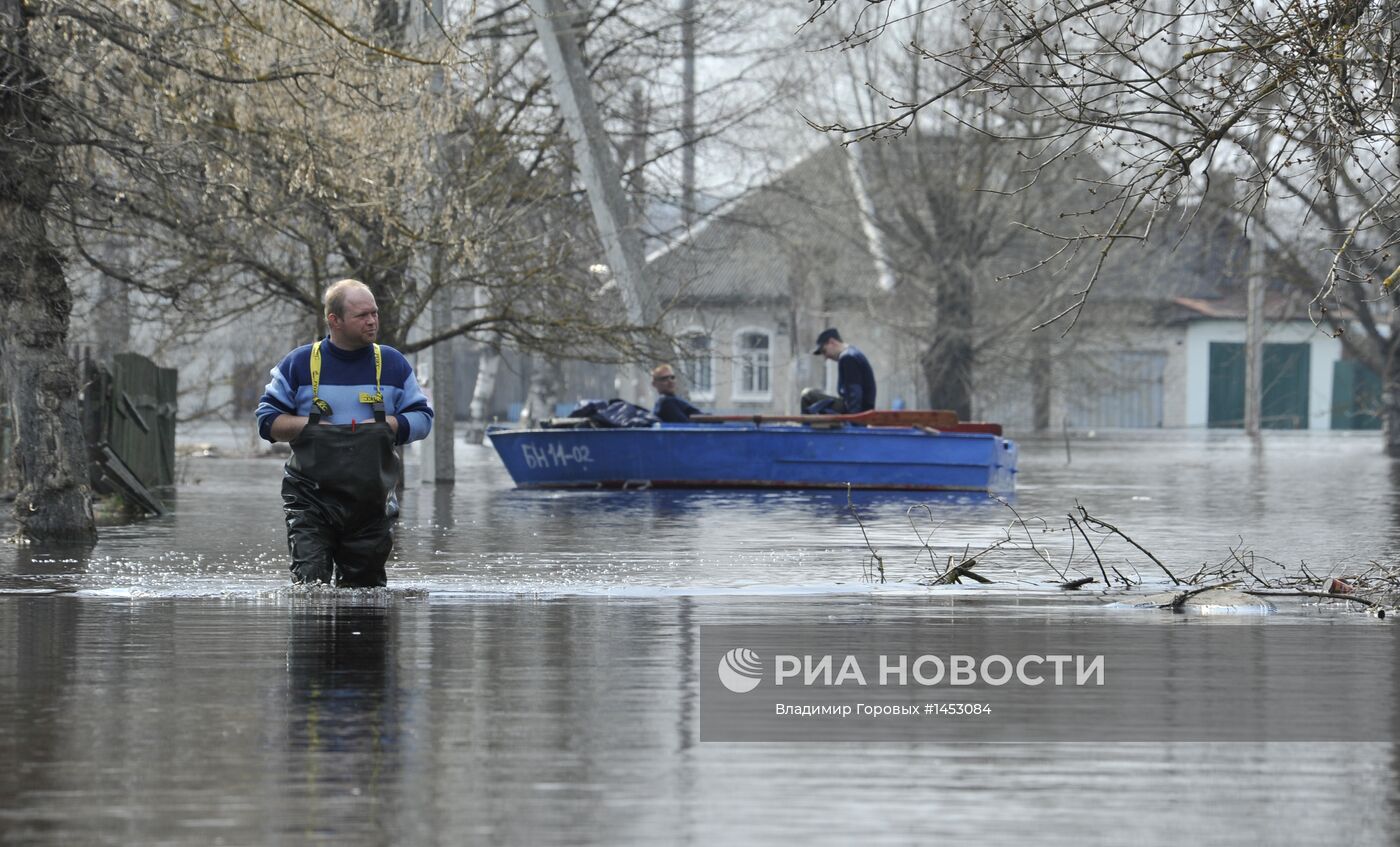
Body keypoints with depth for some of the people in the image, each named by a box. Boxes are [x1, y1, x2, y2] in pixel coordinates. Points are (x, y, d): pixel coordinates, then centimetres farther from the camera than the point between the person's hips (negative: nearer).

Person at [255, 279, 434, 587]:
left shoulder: (393, 364, 9)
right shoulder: (300, 363, 4)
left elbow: (422, 417, 10)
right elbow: (267, 420, 5)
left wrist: (387, 425, -8)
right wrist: (311, 426, -10)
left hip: (372, 504, 2)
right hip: (312, 501, -2)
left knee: (364, 588, 6)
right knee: (310, 582, -17)